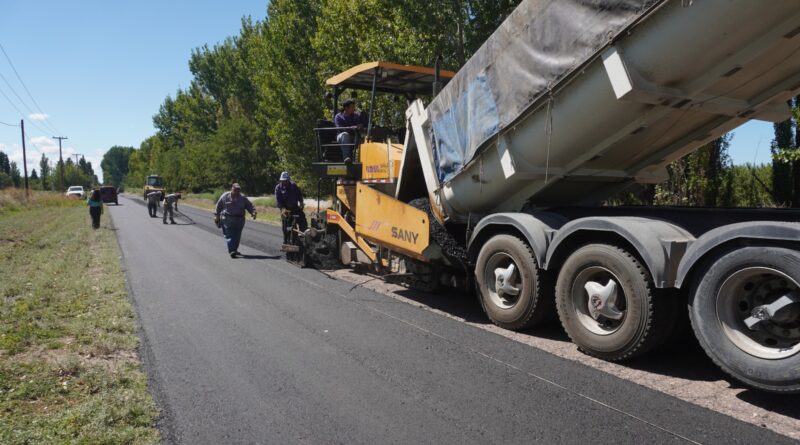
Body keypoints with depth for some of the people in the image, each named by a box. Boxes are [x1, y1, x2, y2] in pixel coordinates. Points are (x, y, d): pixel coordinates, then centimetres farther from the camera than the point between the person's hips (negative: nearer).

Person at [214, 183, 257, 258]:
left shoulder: (243, 198, 5)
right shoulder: (225, 196, 2)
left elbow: (250, 206, 3)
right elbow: (219, 206, 11)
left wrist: (253, 212, -16)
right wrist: (217, 215, 13)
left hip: (239, 220, 3)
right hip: (227, 219, -3)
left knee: (237, 236, 8)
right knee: (229, 235, -10)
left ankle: (234, 250, 22)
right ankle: (231, 251, -16)